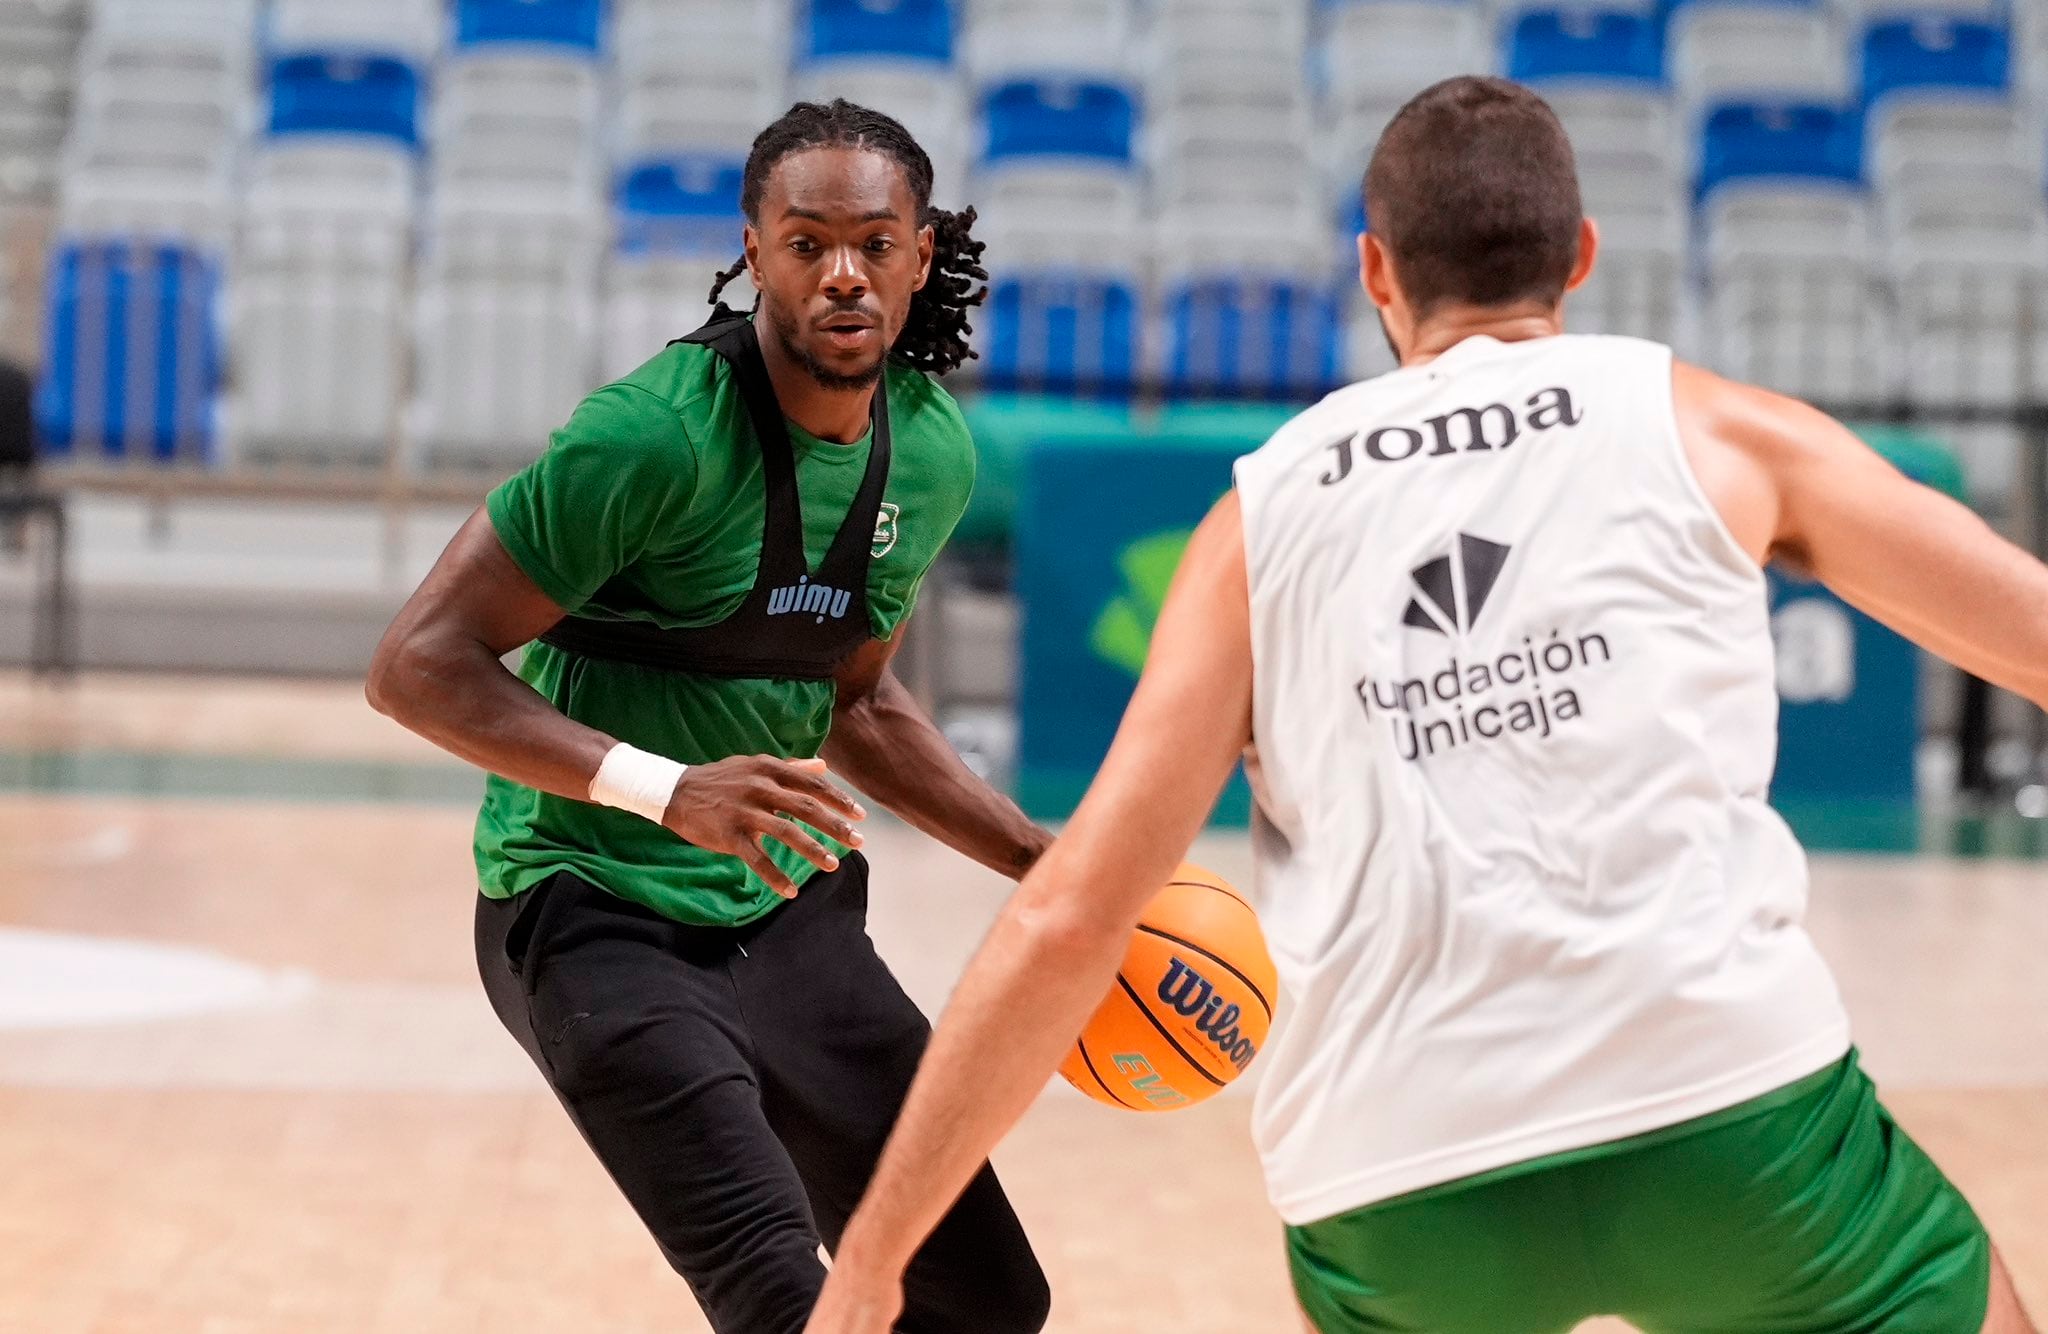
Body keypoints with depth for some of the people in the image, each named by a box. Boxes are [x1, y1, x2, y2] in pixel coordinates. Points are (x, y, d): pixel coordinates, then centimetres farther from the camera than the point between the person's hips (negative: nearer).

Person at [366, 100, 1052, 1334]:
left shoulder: (934, 452, 2)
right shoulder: (658, 434, -21)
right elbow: (418, 665, -22)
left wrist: (1042, 864, 11)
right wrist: (665, 789, -32)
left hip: (787, 909, 7)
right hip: (596, 919, -7)